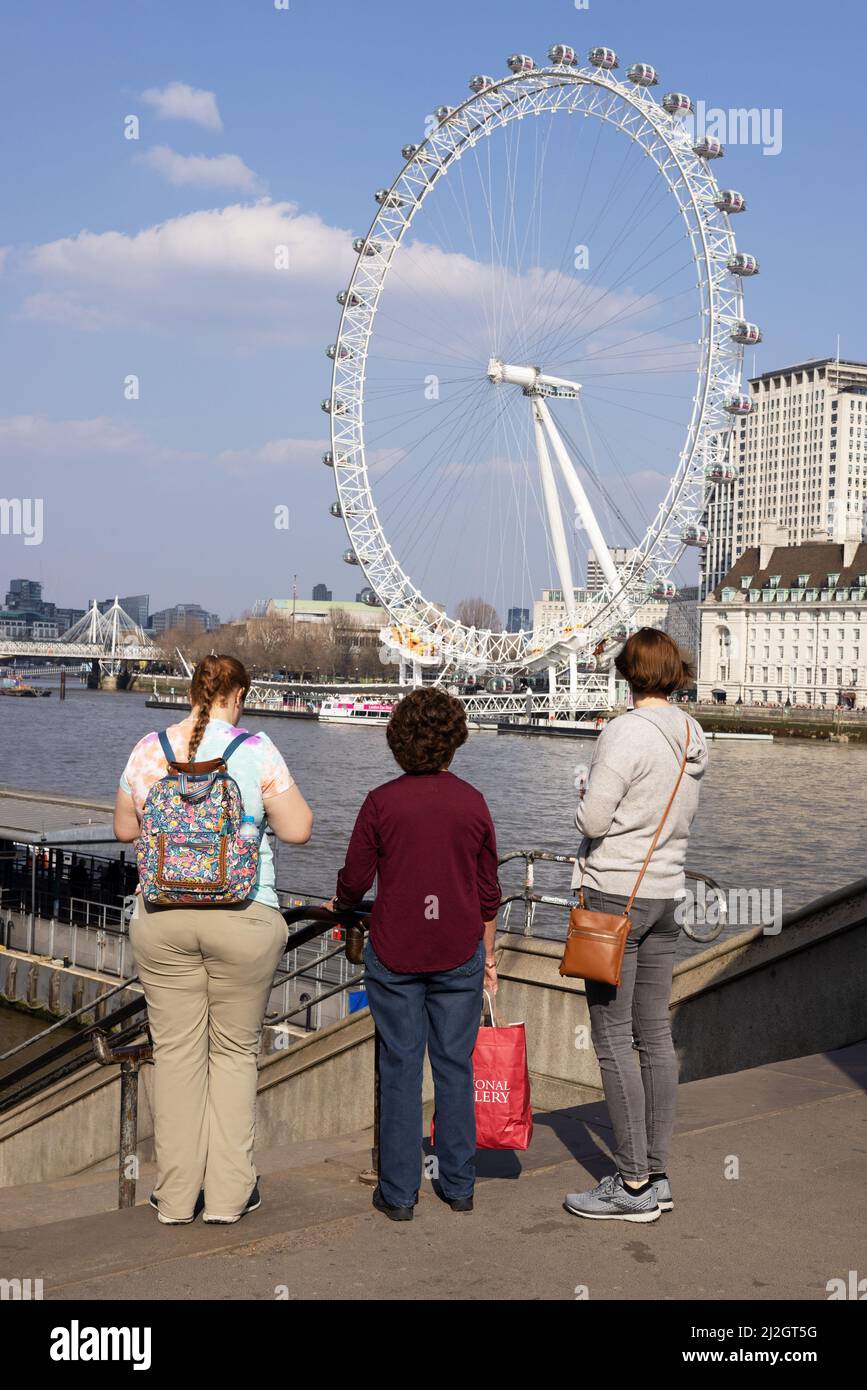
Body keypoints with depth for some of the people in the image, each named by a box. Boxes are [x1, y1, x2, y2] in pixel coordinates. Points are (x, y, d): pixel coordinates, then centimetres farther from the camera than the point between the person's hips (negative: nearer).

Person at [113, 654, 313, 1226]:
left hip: (162, 916, 2)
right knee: (236, 1051, 10)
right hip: (242, 916, -2)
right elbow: (298, 830, -7)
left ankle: (176, 1195, 15)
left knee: (176, 1051, 10)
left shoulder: (147, 750, 2)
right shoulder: (256, 750, -8)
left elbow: (125, 828, 13)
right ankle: (229, 1194, 13)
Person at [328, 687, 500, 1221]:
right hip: (459, 954, 2)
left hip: (395, 956, -1)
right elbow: (488, 891, 5)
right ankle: (459, 1186, 17)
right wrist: (488, 957, 16)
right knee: (455, 1067, 10)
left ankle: (399, 1192, 10)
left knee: (400, 1068, 5)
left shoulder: (382, 802, -6)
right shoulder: (473, 802, 0)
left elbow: (355, 881, -2)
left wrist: (340, 905, 21)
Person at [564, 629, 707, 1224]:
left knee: (612, 1039, -1)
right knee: (657, 1036, 11)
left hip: (615, 893, -8)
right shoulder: (694, 737, 7)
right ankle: (656, 1175, 18)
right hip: (668, 894, 8)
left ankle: (634, 1185, 2)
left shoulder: (628, 732, -17)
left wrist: (586, 796, 2)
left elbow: (593, 820, -17)